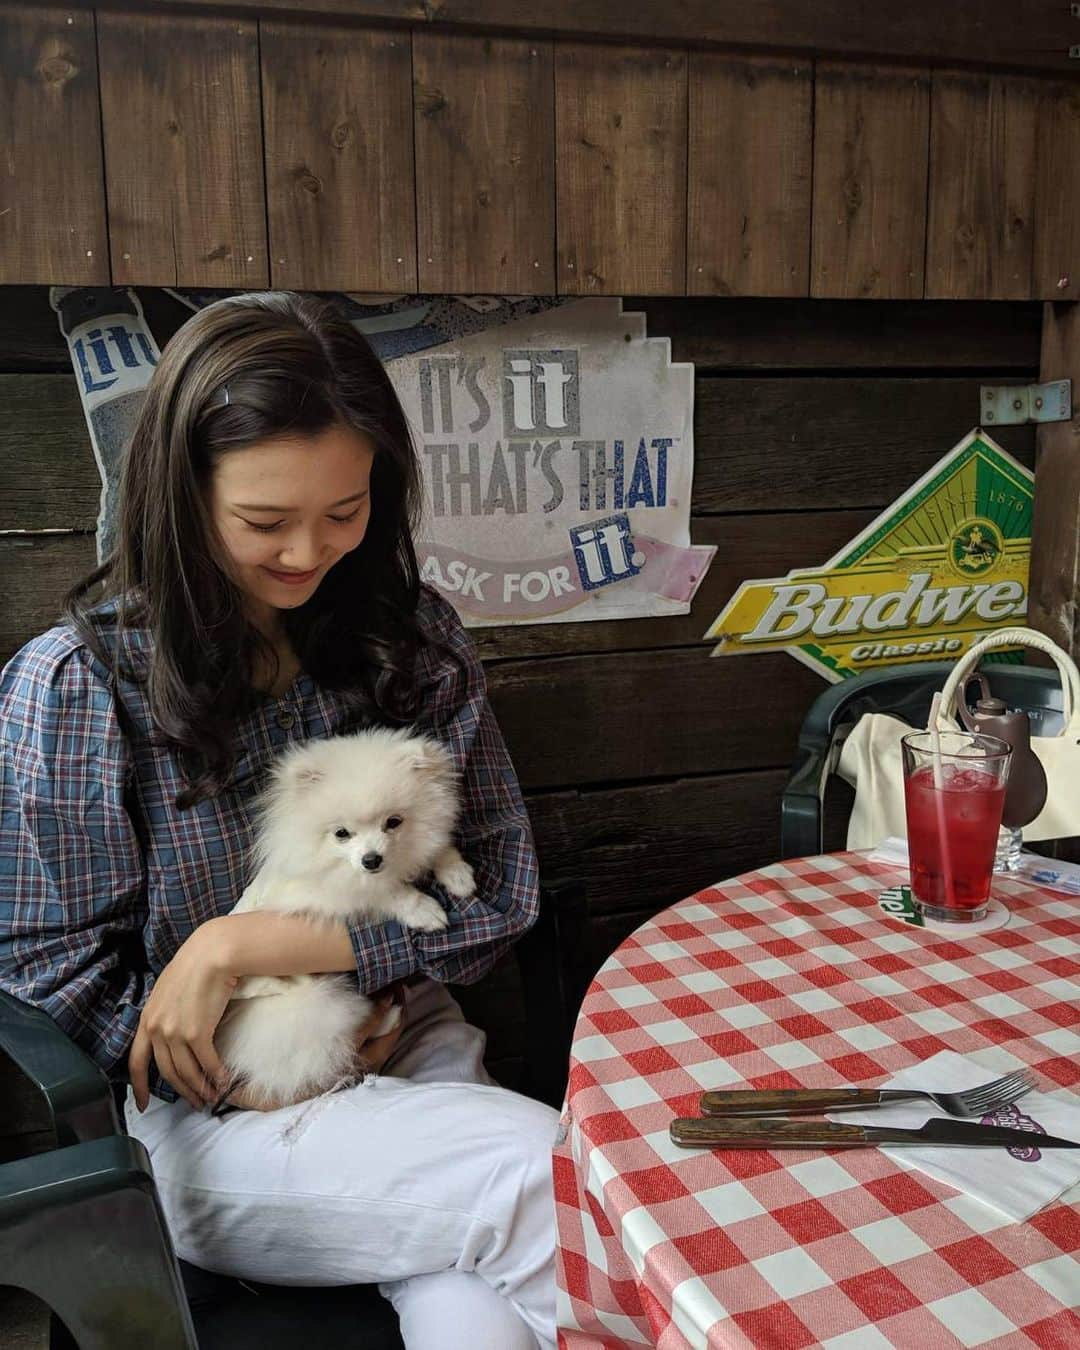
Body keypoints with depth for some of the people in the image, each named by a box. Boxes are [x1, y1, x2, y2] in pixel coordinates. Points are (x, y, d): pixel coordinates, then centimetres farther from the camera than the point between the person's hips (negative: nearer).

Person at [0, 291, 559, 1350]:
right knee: (563, 1183, -23)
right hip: (209, 1113, -2)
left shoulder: (414, 641, -1)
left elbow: (500, 889, -4)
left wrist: (242, 944, -14)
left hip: (411, 1054, 3)